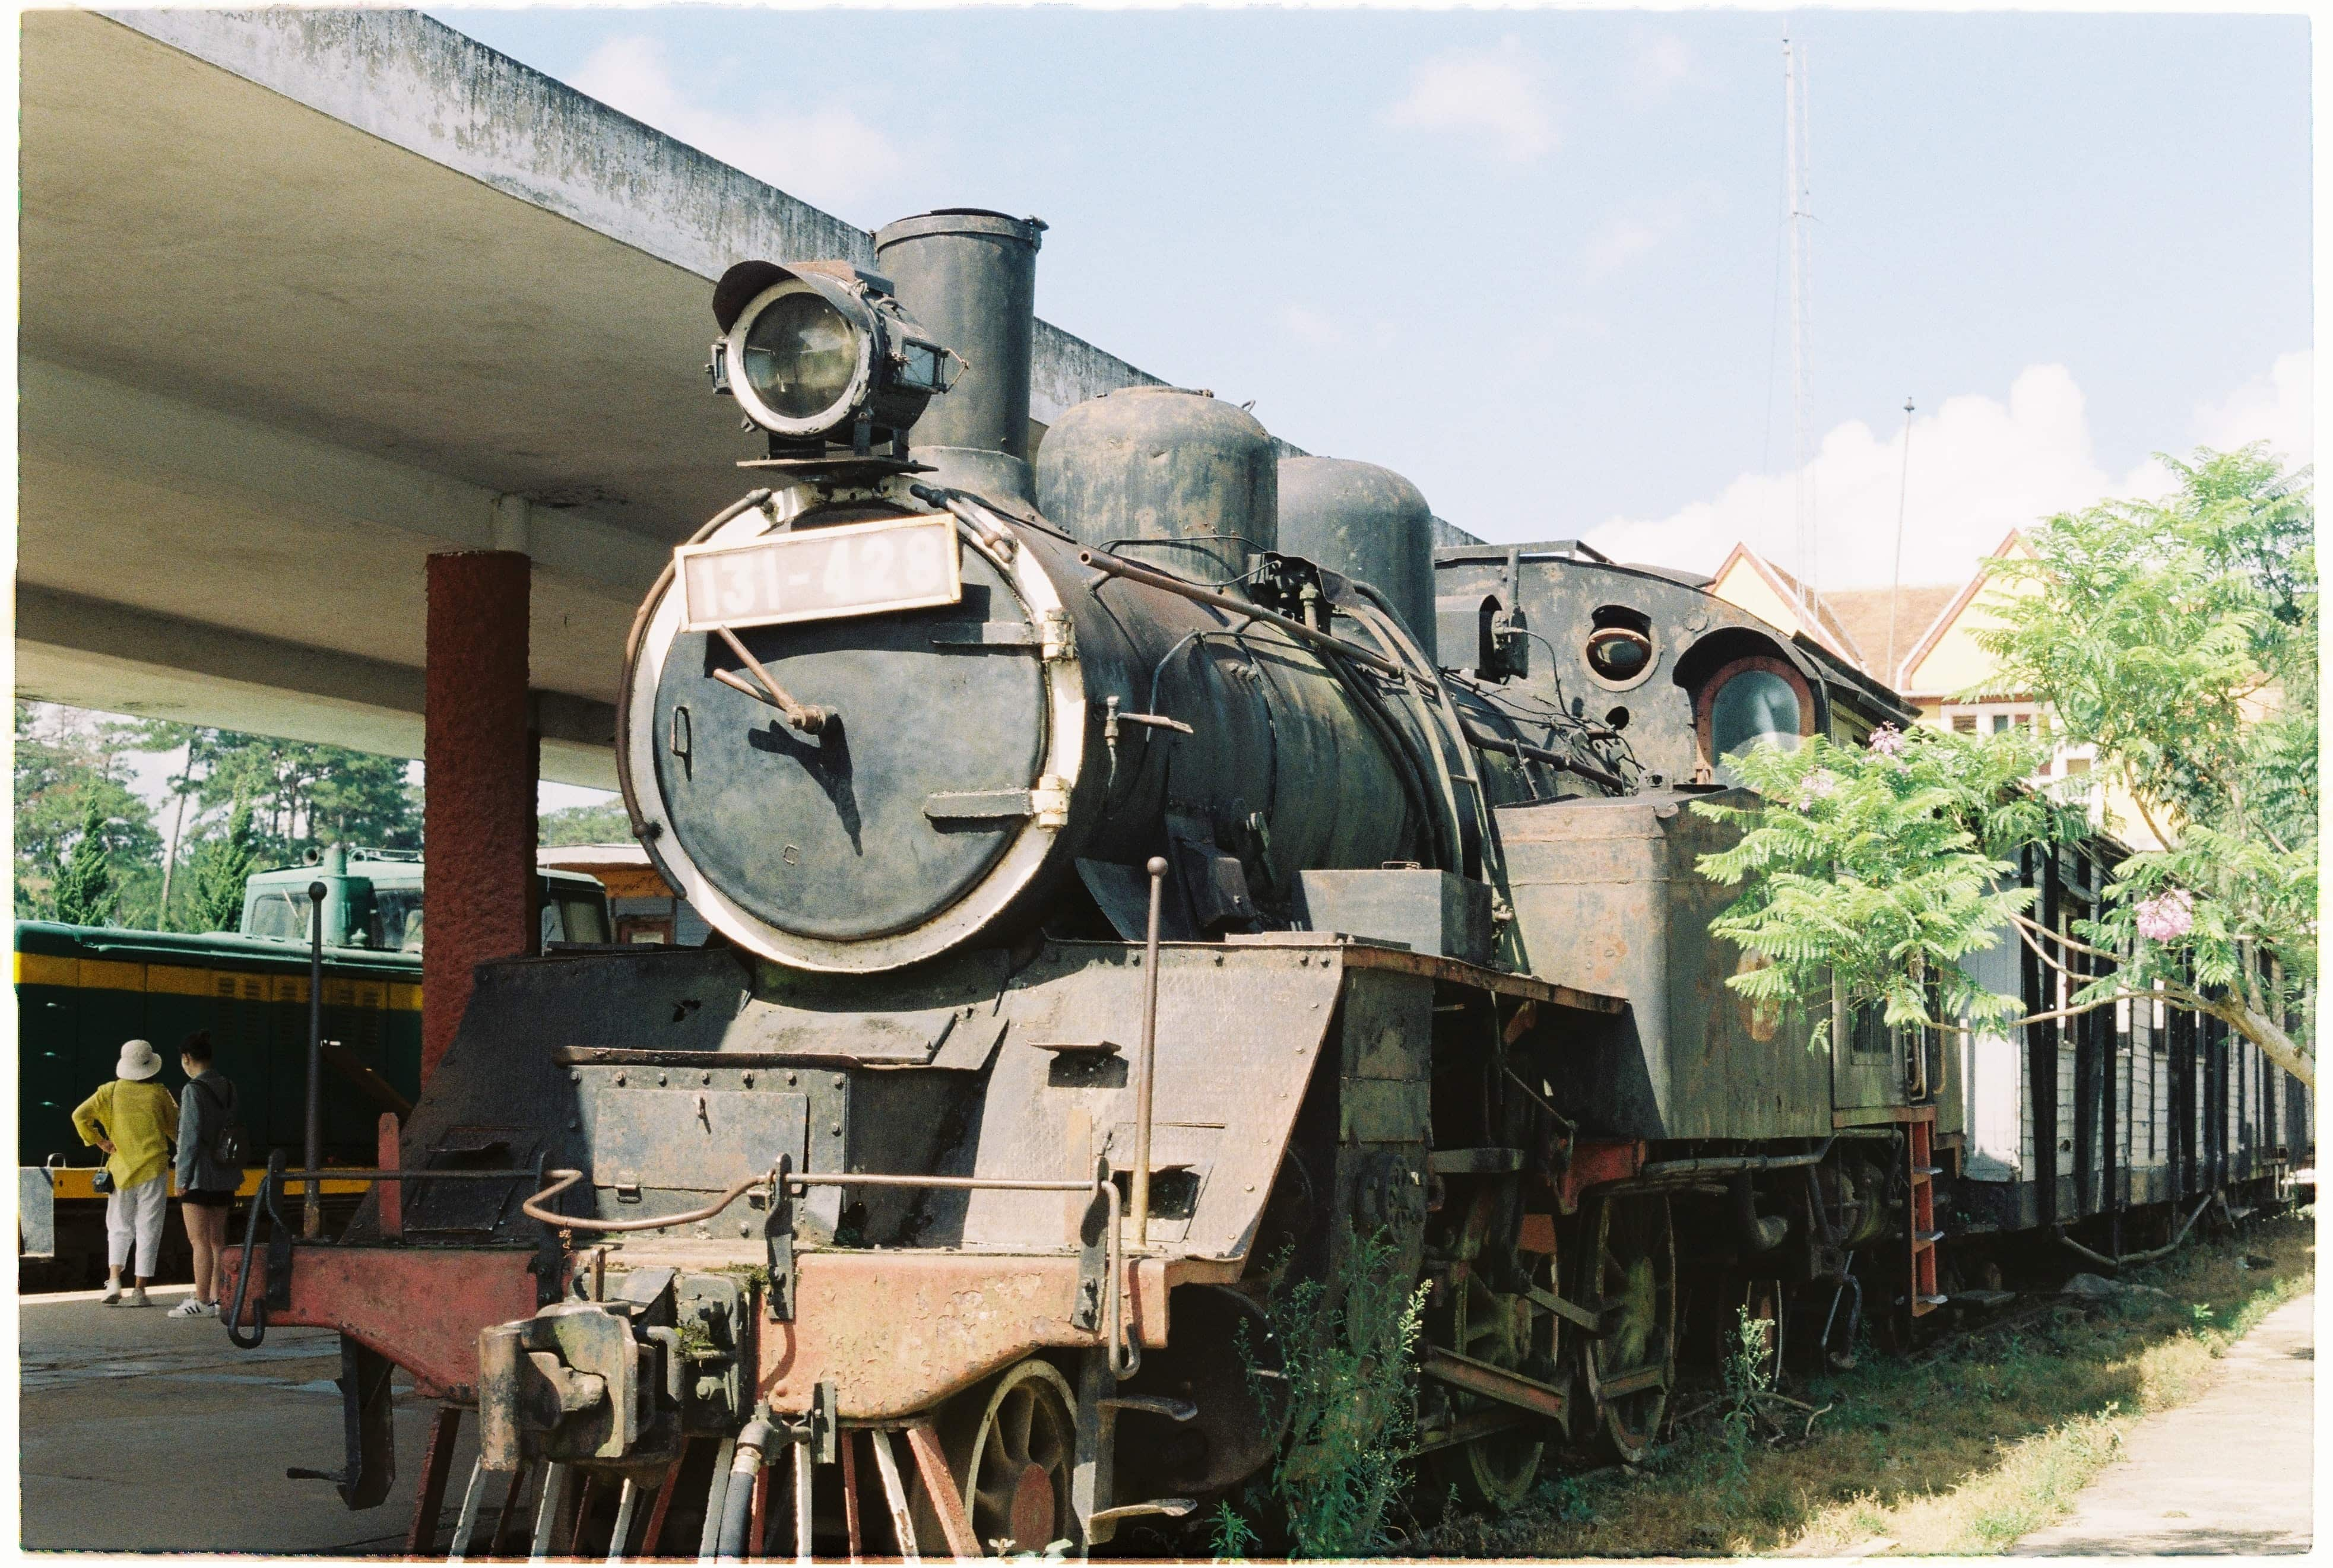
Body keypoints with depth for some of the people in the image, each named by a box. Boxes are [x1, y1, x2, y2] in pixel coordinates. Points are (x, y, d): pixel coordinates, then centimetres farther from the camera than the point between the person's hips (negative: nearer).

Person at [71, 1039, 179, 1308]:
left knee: (119, 1227, 13)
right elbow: (175, 1128, 5)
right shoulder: (159, 1094, -3)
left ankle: (114, 1279, -6)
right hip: (154, 1168, -2)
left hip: (121, 1168, 2)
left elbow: (80, 1115, -6)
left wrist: (99, 1142, 3)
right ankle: (140, 1290, -1)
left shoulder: (110, 1091, 0)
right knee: (148, 1229, 2)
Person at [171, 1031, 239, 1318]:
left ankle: (202, 1301, -6)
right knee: (217, 1238, 12)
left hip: (199, 1176, -8)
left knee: (199, 1239, -5)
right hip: (224, 1176, 8)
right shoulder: (227, 1088, 10)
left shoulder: (195, 1089, -14)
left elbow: (191, 1136, -16)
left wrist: (183, 1177, -13)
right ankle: (217, 1298, 15)